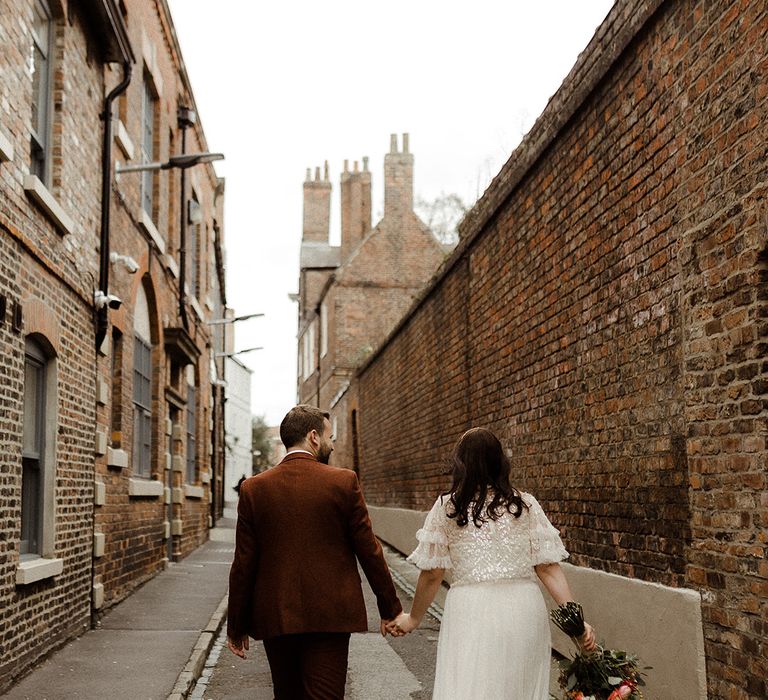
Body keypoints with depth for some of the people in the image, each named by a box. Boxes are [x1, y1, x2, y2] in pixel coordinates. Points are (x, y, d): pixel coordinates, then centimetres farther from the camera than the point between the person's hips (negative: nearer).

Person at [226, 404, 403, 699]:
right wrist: (390, 608, 8)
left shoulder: (254, 489, 0)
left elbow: (244, 564, 1)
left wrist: (236, 626, 9)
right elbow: (369, 551, -3)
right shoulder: (344, 482, -6)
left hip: (275, 618, 3)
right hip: (330, 616, -2)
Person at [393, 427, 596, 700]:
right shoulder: (526, 505, 5)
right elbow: (549, 568, -2)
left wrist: (412, 619, 18)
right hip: (524, 611, 2)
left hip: (472, 615, -2)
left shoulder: (446, 508, 0)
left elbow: (431, 576, 4)